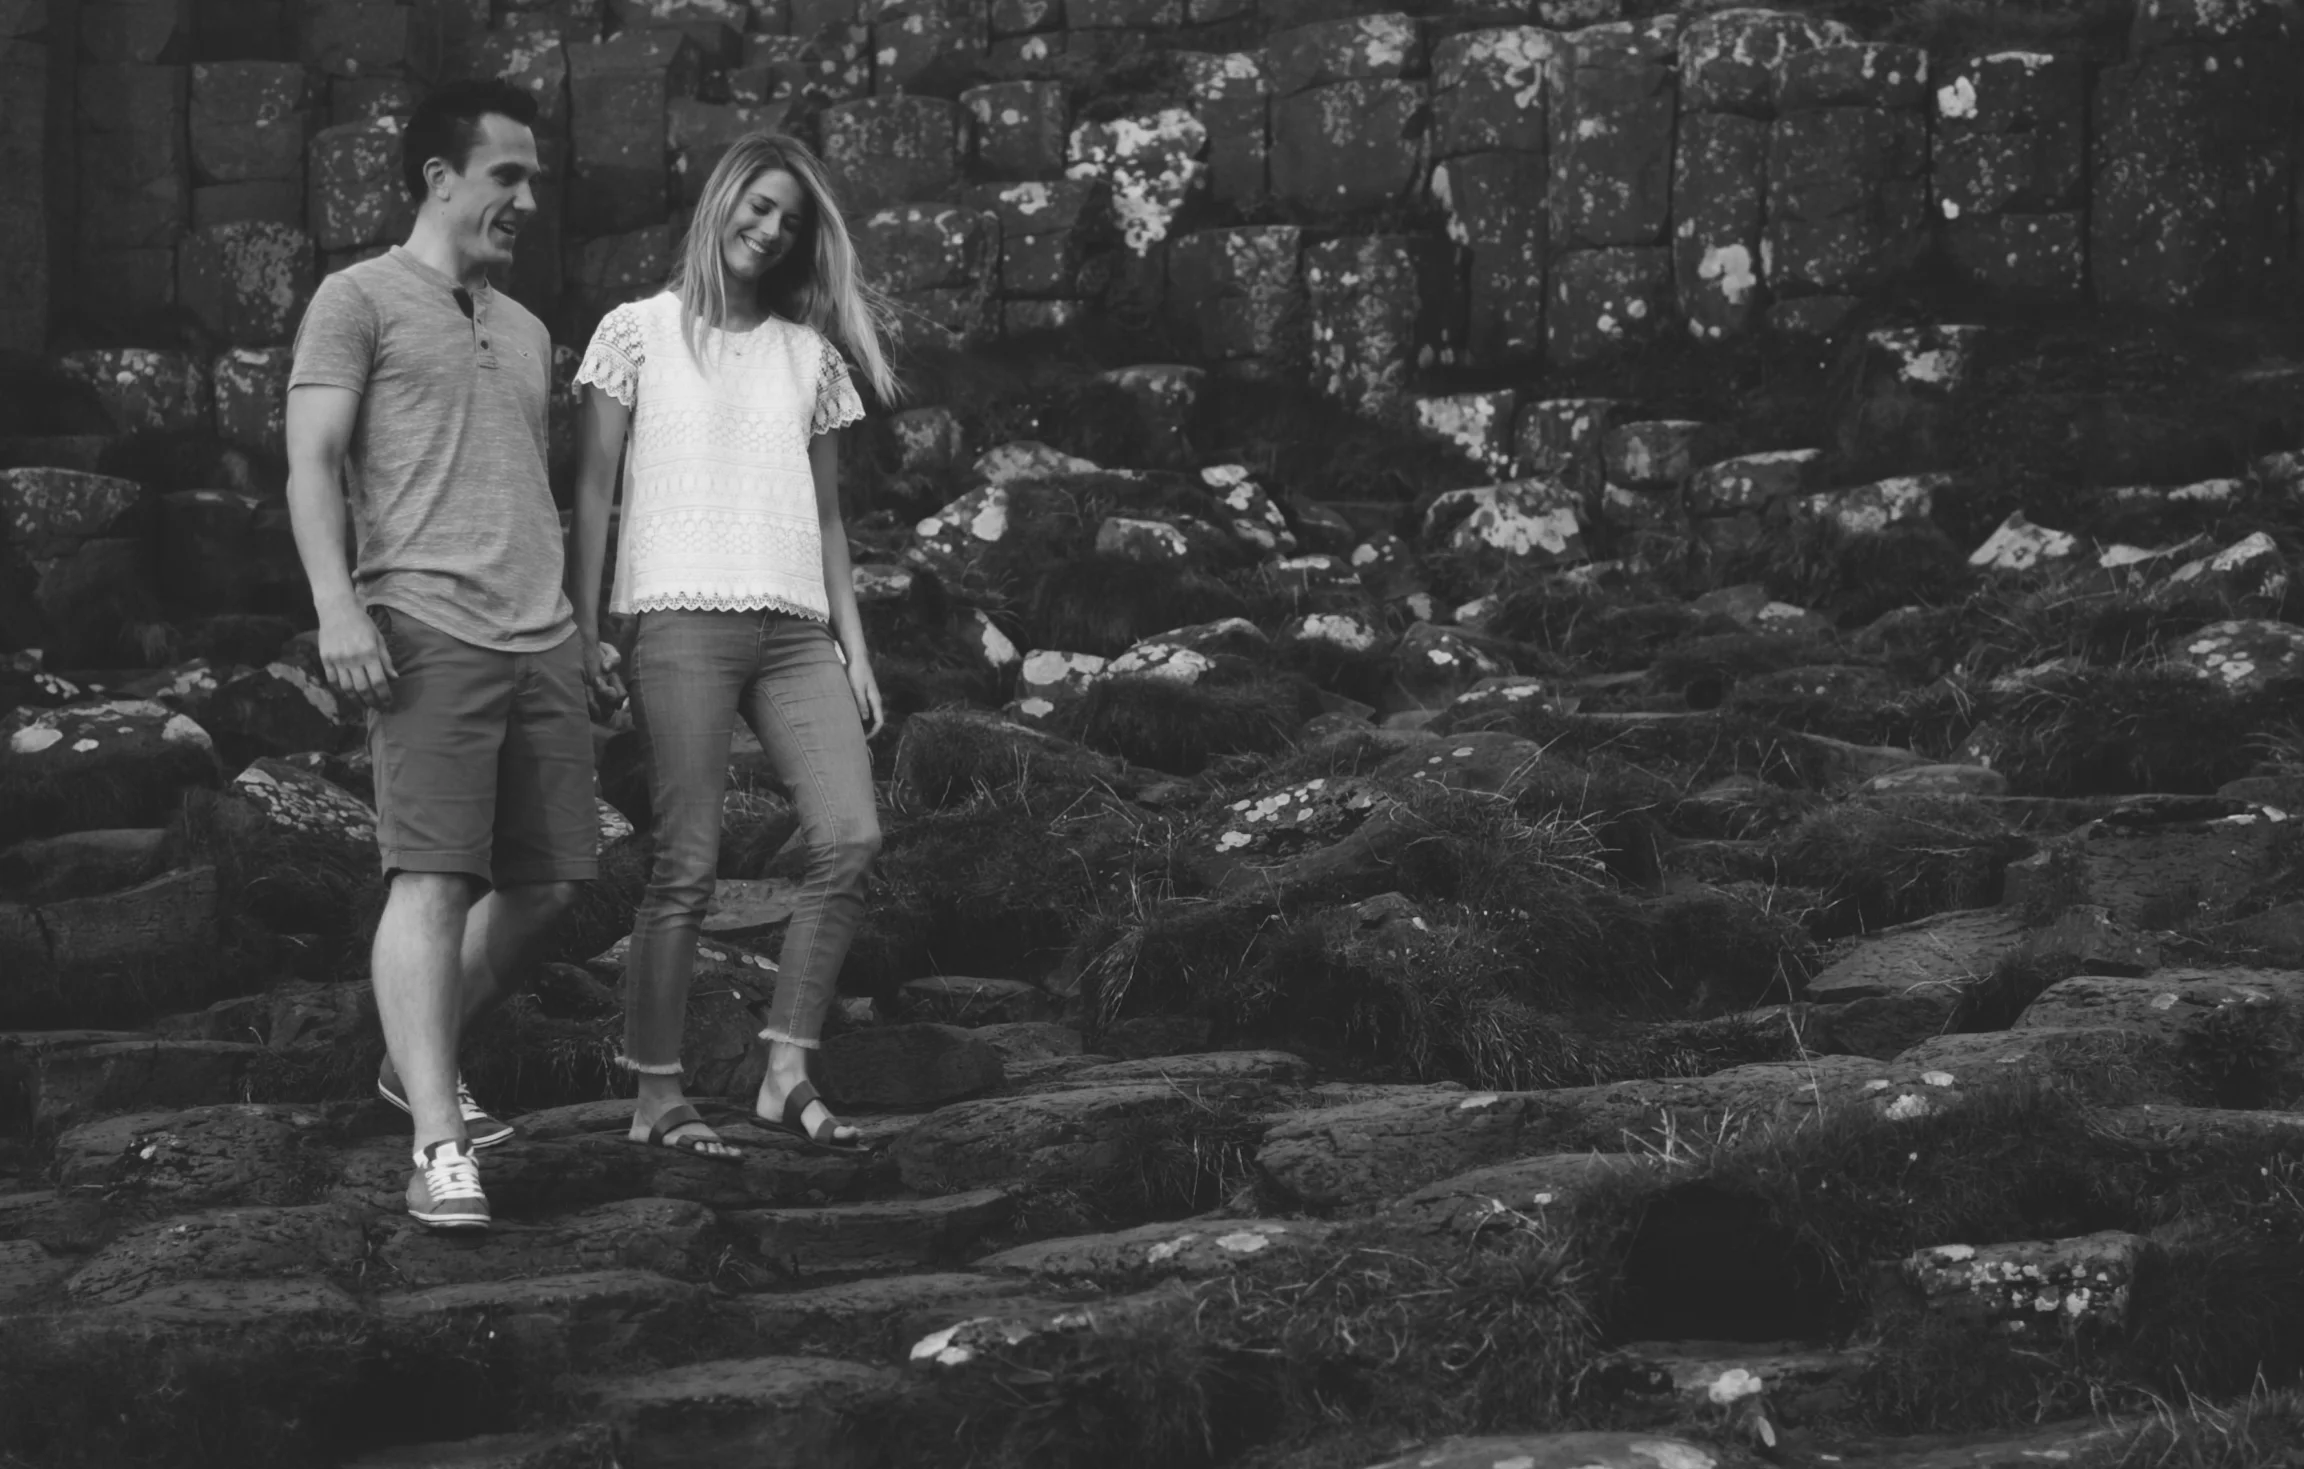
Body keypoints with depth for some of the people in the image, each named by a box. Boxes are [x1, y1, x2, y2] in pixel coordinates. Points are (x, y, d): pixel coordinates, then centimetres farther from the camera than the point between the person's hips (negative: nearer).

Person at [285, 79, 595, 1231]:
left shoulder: (525, 333, 24)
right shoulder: (361, 299, 4)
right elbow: (313, 462, -4)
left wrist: (583, 622, 22)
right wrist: (337, 605, -15)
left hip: (542, 639, 7)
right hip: (428, 629, -7)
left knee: (544, 880, 6)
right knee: (434, 876, -13)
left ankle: (421, 1061, 26)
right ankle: (439, 1144, -15)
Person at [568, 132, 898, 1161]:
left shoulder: (811, 354, 18)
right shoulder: (640, 332, 7)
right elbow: (593, 488, 5)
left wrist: (854, 645, 12)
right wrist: (583, 630, -3)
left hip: (795, 627, 4)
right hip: (682, 619, -4)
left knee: (851, 837, -11)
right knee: (687, 865, -7)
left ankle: (786, 1075, -6)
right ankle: (656, 1096, 0)